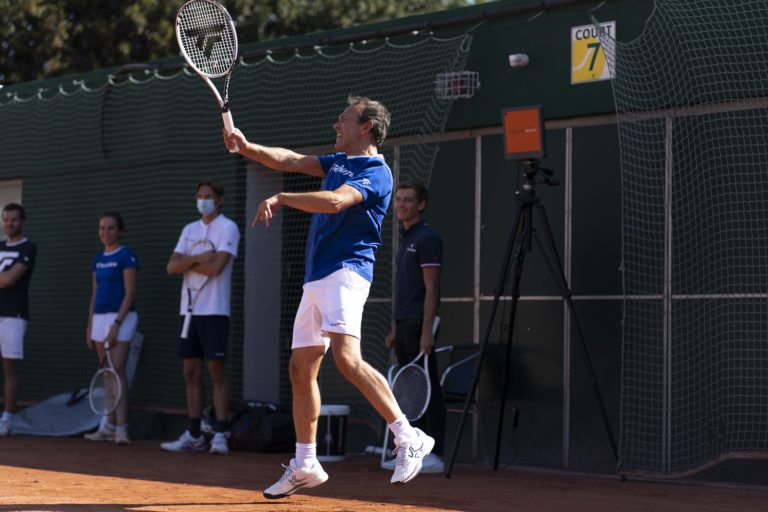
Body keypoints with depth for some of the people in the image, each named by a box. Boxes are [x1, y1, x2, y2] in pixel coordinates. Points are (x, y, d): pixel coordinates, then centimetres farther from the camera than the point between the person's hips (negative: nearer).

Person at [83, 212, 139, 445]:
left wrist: (116, 324, -17)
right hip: (99, 318, 7)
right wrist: (90, 325, 15)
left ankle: (121, 428, -17)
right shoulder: (98, 259, 15)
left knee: (117, 372, -14)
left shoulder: (126, 257, -7)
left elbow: (130, 293, -12)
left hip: (121, 318, -7)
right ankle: (109, 425, 12)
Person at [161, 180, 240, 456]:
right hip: (189, 309, 6)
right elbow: (172, 267, 5)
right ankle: (194, 435, 10)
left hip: (214, 311, -6)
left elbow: (215, 267, -17)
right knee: (191, 372, 6)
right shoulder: (189, 229, 16)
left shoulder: (228, 228, -4)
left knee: (217, 371, -7)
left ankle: (221, 434, -6)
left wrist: (187, 263, -3)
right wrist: (198, 259, -9)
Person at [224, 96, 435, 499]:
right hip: (315, 279, 9)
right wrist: (247, 148, -2)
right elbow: (291, 162, 12)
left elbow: (336, 201, -24)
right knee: (301, 370, 10)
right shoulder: (338, 161, 20)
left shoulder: (376, 173, -8)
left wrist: (281, 199, -23)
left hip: (345, 272, -9)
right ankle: (304, 465, 18)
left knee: (346, 357, -27)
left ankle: (408, 438, -22)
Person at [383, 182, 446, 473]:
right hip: (404, 326, 9)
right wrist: (395, 330, 20)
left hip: (419, 325, -9)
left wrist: (426, 331, -21)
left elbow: (431, 289, -15)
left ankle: (435, 456, -9)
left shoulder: (427, 238, -10)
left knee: (428, 389, -9)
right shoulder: (405, 239, 19)